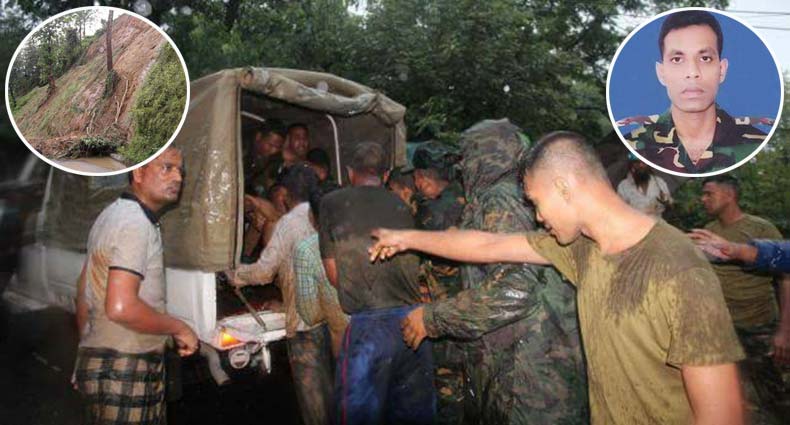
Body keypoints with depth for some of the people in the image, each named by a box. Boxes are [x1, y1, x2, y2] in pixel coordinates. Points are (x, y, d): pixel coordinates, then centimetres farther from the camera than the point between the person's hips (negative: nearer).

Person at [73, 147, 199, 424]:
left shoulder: (112, 215, 14)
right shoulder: (137, 224, -18)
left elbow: (83, 292, 20)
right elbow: (121, 308, -28)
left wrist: (88, 356, 26)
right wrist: (179, 328, -15)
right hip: (125, 370, -10)